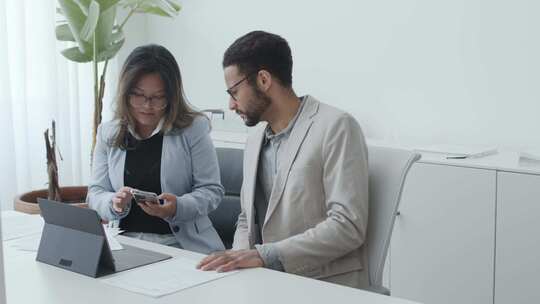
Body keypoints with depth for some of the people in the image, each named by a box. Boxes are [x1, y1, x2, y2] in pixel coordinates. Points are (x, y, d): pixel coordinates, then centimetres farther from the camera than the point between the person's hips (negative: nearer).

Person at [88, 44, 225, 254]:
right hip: (125, 244, 3)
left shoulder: (193, 129, 2)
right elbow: (96, 193, 10)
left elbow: (211, 190, 0)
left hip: (183, 244, -2)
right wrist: (114, 203, -13)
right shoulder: (108, 133, 11)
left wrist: (177, 207, -19)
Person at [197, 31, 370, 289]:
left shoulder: (336, 127, -9)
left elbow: (348, 226, -16)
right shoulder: (254, 142, 14)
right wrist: (240, 259, -1)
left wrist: (263, 255, -21)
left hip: (327, 286, -6)